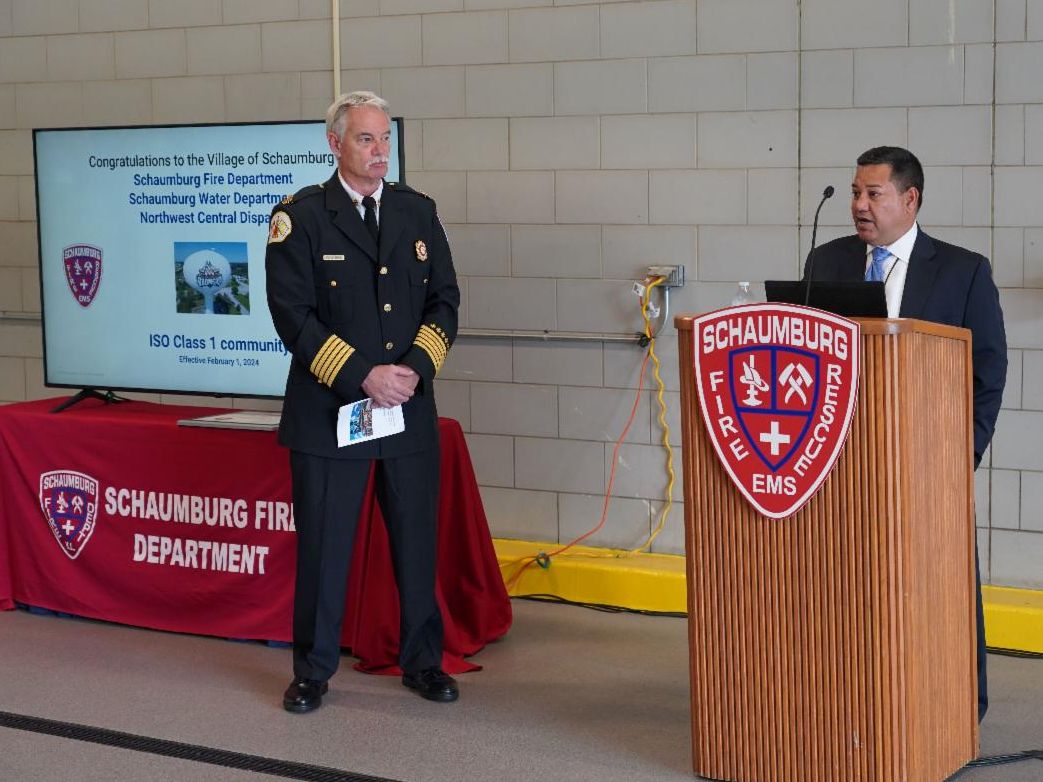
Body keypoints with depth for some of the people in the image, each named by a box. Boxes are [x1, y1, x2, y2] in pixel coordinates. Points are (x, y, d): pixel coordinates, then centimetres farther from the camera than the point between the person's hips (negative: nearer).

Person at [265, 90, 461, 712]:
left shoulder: (419, 211, 8)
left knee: (418, 540, 10)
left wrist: (416, 369, -9)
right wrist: (362, 376, -16)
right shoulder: (300, 217, -4)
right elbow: (294, 315, -10)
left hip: (411, 407, 4)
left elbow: (444, 300, 7)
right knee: (323, 545, 4)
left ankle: (423, 661, 25)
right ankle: (313, 671, 18)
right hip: (328, 411, -3)